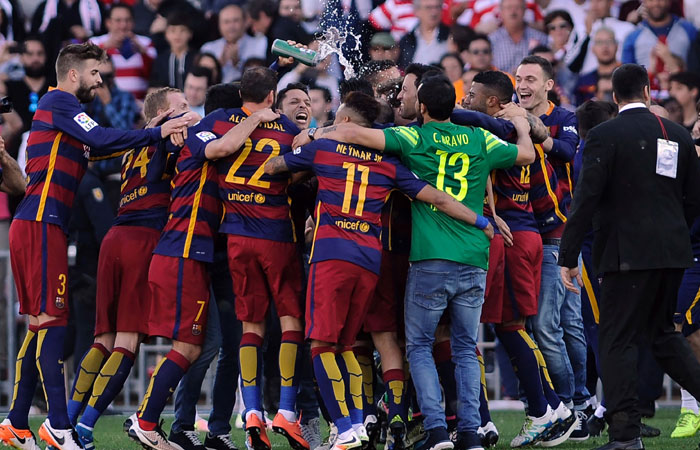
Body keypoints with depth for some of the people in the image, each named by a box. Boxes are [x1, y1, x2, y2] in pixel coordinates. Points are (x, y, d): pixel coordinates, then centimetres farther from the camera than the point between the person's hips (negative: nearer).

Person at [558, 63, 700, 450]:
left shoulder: (604, 136, -8)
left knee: (617, 341, -2)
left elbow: (585, 199, -12)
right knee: (662, 331, 22)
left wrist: (568, 257, -9)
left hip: (628, 254, -6)